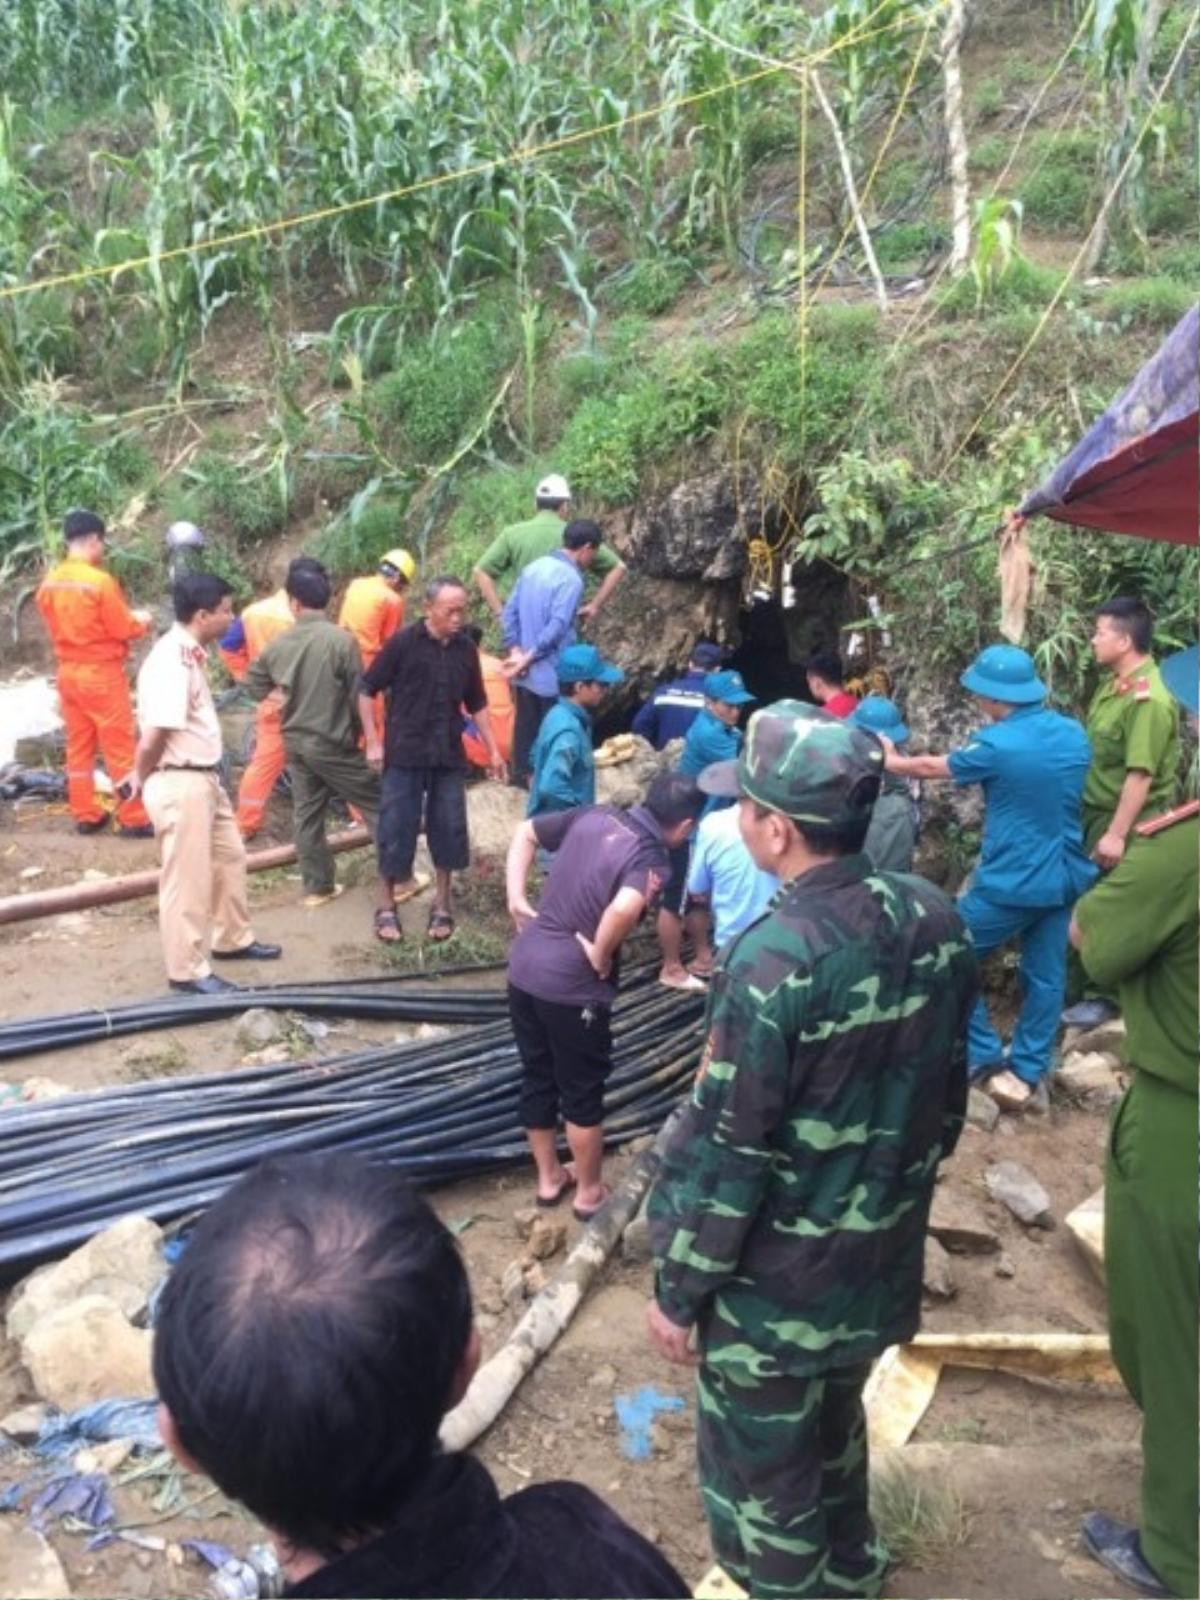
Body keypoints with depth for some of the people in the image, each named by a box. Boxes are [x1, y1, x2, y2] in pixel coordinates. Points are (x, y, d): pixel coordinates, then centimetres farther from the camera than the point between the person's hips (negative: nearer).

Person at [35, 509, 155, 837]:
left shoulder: (49, 581, 3)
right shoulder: (100, 580, -18)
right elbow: (123, 630, -14)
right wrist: (141, 621, 8)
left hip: (68, 672, 7)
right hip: (102, 674, -7)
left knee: (78, 746, 13)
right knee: (120, 748, 0)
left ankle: (85, 815, 19)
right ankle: (133, 819, 3)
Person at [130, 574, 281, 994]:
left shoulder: (188, 653, 9)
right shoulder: (172, 661, -23)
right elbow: (152, 738, -25)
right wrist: (141, 779, -8)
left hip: (204, 777, 10)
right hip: (179, 784, -10)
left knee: (229, 858, 22)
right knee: (188, 878, 2)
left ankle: (232, 940, 39)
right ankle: (188, 970, 16)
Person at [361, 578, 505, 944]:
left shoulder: (466, 649, 4)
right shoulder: (403, 642, -8)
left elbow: (477, 704, 14)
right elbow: (367, 689, -3)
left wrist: (493, 750, 11)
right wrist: (373, 742, -8)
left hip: (449, 756, 4)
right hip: (405, 755, -3)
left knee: (448, 830, 7)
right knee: (395, 830, 1)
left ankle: (441, 905, 21)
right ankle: (388, 907, 15)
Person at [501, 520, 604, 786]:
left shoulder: (533, 567, 6)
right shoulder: (571, 578, -19)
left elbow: (509, 612, 6)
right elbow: (557, 627, -24)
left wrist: (515, 650, 0)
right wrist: (529, 657, -17)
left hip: (525, 672, 8)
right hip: (552, 673, -8)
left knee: (525, 725, 18)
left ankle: (521, 774, 30)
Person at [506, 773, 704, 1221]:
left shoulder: (594, 815, 2)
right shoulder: (651, 860, -17)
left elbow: (525, 833, 11)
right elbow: (624, 908, -38)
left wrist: (517, 901, 7)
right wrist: (599, 954, -20)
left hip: (524, 968, 7)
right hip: (573, 988, -7)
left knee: (537, 1079, 22)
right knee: (582, 1094, 14)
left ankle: (549, 1177, 40)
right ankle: (590, 1191, 32)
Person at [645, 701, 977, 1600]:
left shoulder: (775, 958, -29)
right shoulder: (938, 923, -8)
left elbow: (726, 1151, -22)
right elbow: (947, 1095, 4)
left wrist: (678, 1291, -9)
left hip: (777, 1278, -7)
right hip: (882, 1258, 7)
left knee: (760, 1468, 17)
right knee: (836, 1428, 30)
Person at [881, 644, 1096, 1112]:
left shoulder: (997, 745, -17)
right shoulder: (1074, 734, 1)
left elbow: (935, 767, 0)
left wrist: (891, 762, 17)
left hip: (1011, 883, -7)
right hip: (1064, 878, 7)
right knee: (1046, 976, 13)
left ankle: (988, 1061, 13)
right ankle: (1029, 1075, 21)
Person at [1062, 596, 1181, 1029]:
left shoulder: (1149, 700, -24)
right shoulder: (1112, 684, 5)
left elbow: (1141, 774, -26)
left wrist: (1116, 833, -25)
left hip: (1124, 824, -9)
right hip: (1094, 814, 9)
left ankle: (1107, 995, 19)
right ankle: (1089, 985, 35)